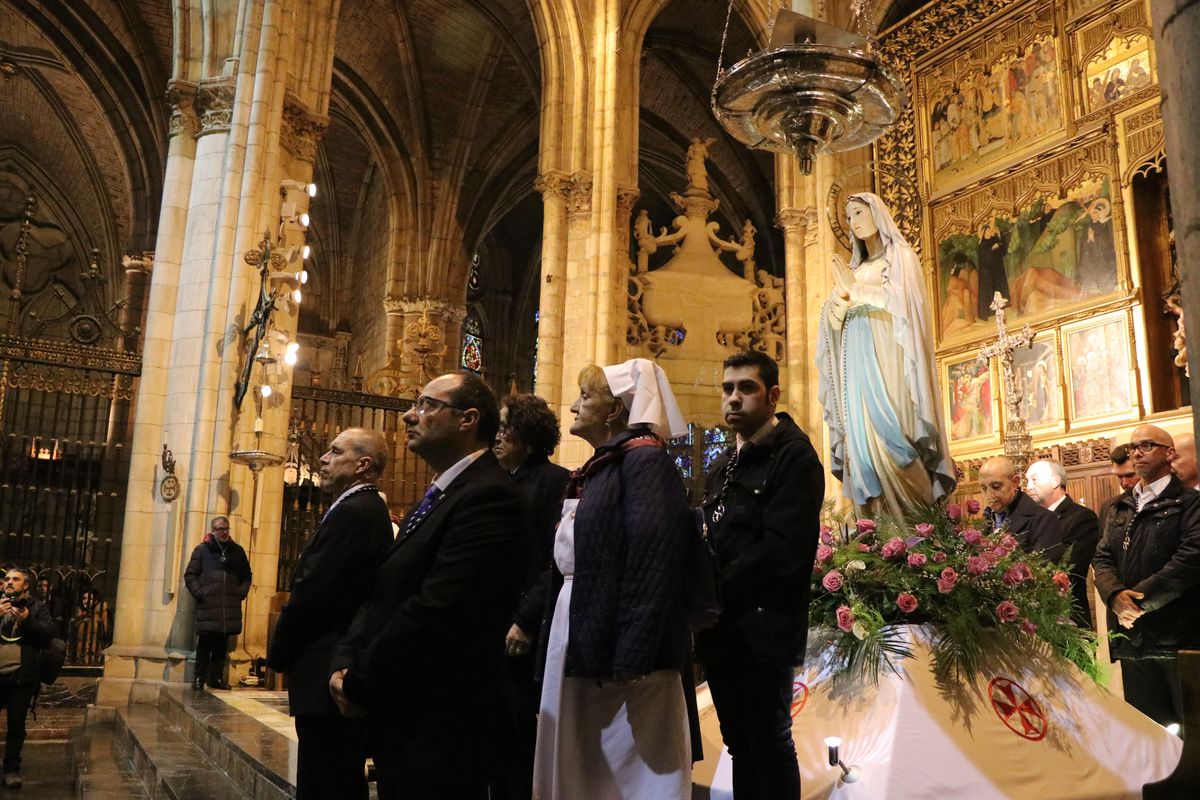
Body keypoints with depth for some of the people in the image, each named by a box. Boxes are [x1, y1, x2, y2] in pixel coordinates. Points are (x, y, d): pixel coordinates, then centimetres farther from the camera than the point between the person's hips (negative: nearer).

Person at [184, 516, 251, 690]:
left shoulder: (237, 551, 12)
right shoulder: (202, 550, 4)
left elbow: (246, 576, 19)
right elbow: (190, 575, 2)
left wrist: (241, 593, 6)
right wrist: (200, 593, -7)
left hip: (230, 608, 3)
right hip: (207, 607, -3)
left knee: (221, 645, 8)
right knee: (204, 644, -1)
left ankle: (217, 677, 15)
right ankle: (199, 678, 7)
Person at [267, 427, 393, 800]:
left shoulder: (353, 512, -17)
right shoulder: (367, 510, 14)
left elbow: (311, 593, -19)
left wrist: (278, 653, -5)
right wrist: (285, 651, 12)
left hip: (329, 676, -10)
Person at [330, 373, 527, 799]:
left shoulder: (489, 497, -19)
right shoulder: (439, 496, 14)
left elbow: (434, 612, -25)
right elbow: (382, 595, 12)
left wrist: (358, 684, -14)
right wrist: (345, 665, -2)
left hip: (439, 736, -9)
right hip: (401, 729, 9)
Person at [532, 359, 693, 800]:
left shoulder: (646, 460, -12)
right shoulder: (594, 471, 16)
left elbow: (653, 563, -22)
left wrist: (629, 660, -24)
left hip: (619, 651, -9)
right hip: (580, 646, 9)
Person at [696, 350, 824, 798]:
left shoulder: (794, 455, -10)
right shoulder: (723, 466, 17)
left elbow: (781, 550, -20)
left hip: (763, 631, -7)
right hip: (721, 633, 8)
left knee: (770, 747, 3)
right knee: (741, 746, 16)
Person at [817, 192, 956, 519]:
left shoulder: (901, 256, 9)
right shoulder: (855, 268, 25)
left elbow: (902, 299, -8)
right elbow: (833, 314, 15)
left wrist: (857, 289, -8)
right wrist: (838, 302, -7)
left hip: (886, 359, -5)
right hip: (856, 363, 6)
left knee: (889, 431, -16)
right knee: (861, 434, -4)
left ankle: (910, 520, -13)